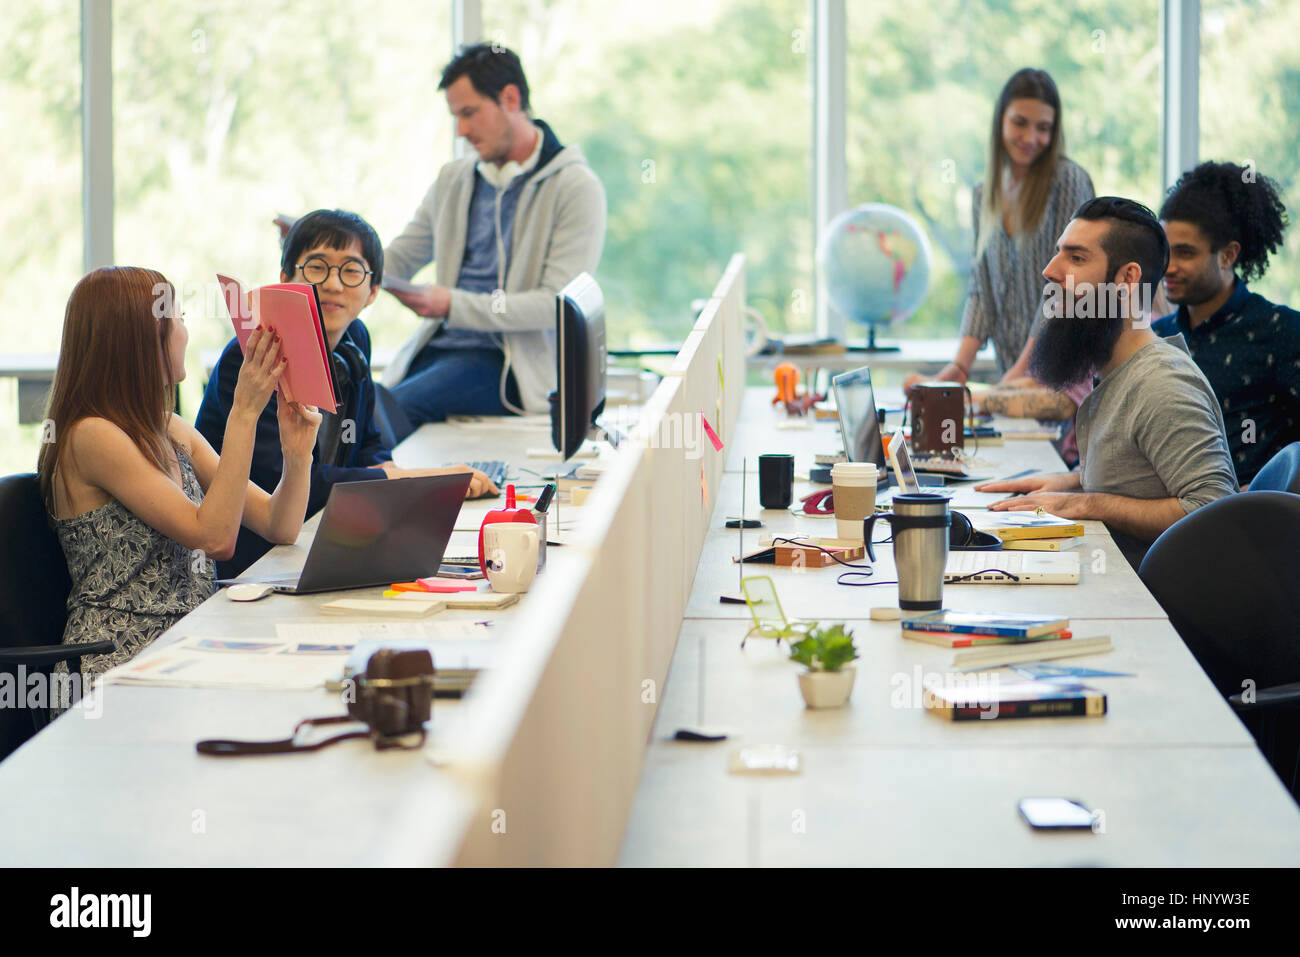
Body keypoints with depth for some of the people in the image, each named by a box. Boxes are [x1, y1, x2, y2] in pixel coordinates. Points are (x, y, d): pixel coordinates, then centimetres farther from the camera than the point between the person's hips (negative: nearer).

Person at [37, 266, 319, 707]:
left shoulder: (172, 432, 15)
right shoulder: (92, 437, -12)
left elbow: (278, 526, 10)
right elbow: (214, 537, -19)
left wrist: (297, 455, -8)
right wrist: (245, 412, -18)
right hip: (119, 663, -8)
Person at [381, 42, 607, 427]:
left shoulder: (577, 188, -4)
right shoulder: (453, 179, 18)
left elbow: (558, 304, -12)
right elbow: (397, 260, 21)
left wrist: (453, 306, -19)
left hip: (508, 364, -6)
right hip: (439, 348, 6)